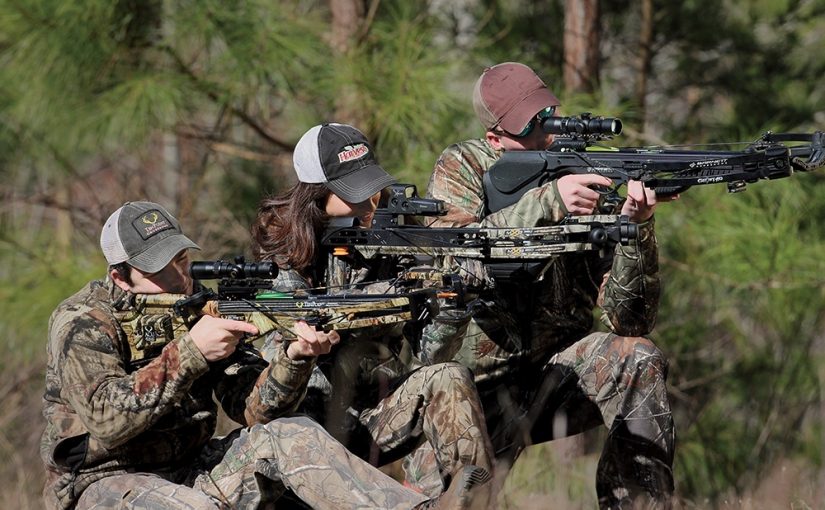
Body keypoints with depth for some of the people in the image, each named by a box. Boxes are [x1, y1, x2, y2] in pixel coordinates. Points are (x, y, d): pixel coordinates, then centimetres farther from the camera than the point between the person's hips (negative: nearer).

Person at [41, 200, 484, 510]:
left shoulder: (202, 308, 5)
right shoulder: (82, 324, -12)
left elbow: (252, 409, -4)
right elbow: (108, 421, -27)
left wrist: (296, 357, -24)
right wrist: (189, 352, -27)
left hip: (187, 470, 6)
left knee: (292, 436, -17)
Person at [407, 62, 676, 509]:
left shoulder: (592, 183, -4)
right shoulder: (460, 168, -5)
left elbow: (629, 321, -11)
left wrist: (635, 228, -27)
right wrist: (547, 202, -36)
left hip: (556, 372, 2)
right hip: (474, 387, -2)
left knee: (639, 360, -24)